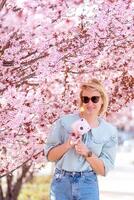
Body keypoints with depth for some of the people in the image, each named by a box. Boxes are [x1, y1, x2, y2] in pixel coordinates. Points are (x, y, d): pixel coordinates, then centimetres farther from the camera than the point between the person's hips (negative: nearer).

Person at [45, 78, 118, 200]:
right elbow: (49, 156, 2)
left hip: (88, 185, 0)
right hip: (62, 182, 0)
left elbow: (104, 170, 0)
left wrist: (87, 153, -14)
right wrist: (67, 144, -14)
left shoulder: (109, 131, 2)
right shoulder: (64, 122, -1)